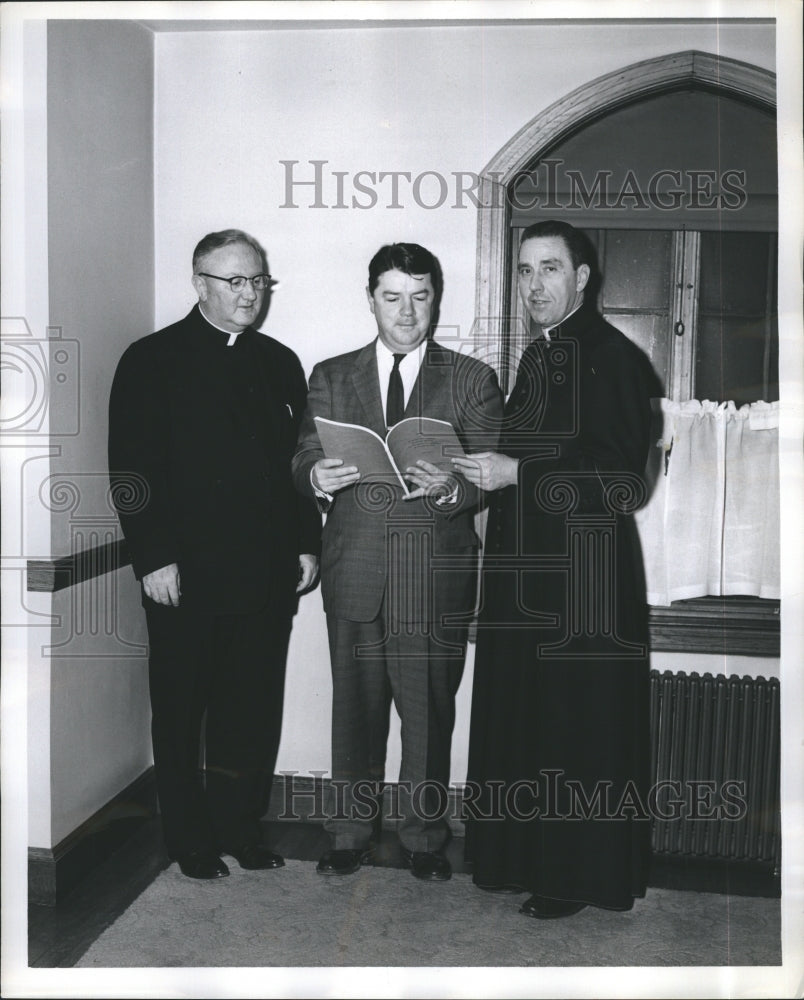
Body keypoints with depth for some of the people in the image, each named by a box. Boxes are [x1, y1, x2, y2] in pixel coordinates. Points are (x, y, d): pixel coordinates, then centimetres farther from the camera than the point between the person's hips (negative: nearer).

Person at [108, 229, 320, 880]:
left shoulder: (280, 364, 13)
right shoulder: (152, 360, -1)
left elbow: (299, 461, 15)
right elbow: (133, 469, -7)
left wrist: (308, 544, 7)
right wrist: (154, 557, -13)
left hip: (266, 575, 4)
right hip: (185, 575, -4)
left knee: (254, 711, 10)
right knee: (182, 713, 9)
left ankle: (241, 827, 27)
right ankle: (190, 839, 24)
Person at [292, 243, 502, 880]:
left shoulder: (472, 380, 6)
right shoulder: (331, 378, 12)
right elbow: (304, 459, 7)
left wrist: (452, 488, -22)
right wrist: (318, 476, -16)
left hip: (437, 571, -1)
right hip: (355, 569, 2)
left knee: (430, 709, 6)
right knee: (355, 704, 9)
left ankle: (425, 837, 23)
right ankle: (352, 832, 25)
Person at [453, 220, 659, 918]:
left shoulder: (612, 358, -11)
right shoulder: (539, 358, 15)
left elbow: (624, 481, -18)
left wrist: (515, 474, -19)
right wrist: (482, 476, 7)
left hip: (585, 578, -8)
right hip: (525, 573, 8)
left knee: (578, 726, 3)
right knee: (519, 721, 14)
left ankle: (579, 876, 19)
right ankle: (523, 856, 30)